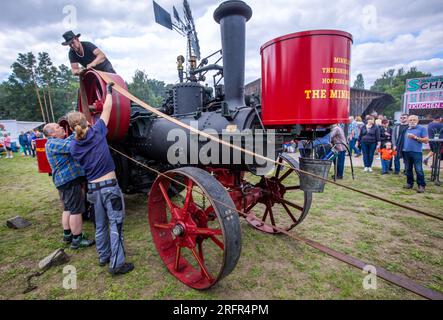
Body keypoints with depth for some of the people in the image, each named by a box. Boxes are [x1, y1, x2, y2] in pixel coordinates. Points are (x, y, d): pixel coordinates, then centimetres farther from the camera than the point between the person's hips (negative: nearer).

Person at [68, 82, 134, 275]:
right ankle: (116, 264, 4)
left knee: (100, 225, 19)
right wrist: (109, 91, 18)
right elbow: (106, 110, 4)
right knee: (115, 225, 1)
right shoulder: (98, 131, -6)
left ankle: (103, 257, 33)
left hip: (92, 188, 4)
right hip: (109, 186, -4)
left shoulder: (74, 147, 3)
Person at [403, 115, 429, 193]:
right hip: (406, 152, 5)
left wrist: (415, 137, -12)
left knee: (419, 170, -7)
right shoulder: (406, 129, 16)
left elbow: (426, 140, -4)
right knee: (408, 169, 11)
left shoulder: (422, 128, 2)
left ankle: (421, 185, 0)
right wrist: (402, 148, 8)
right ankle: (409, 183, 20)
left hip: (416, 152, -5)